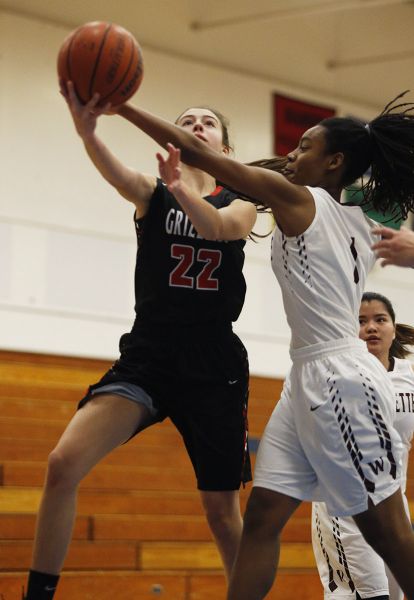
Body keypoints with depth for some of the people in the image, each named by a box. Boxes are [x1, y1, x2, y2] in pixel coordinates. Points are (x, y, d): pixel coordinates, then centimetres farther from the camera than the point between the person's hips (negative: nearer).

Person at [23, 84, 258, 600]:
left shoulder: (240, 205, 9)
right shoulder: (152, 195, 7)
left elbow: (219, 227, -17)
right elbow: (116, 172, -18)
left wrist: (180, 186, -39)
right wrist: (86, 130, -41)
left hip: (214, 367, 0)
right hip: (147, 357, 0)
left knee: (222, 509, 5)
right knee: (63, 464, -20)